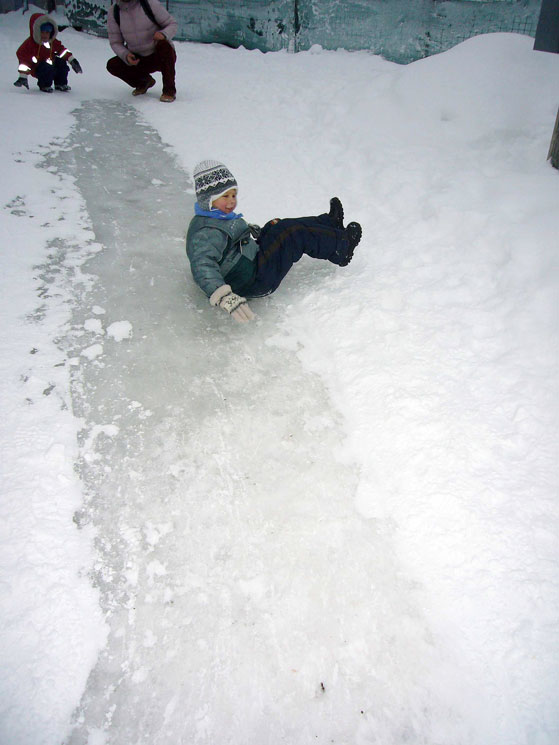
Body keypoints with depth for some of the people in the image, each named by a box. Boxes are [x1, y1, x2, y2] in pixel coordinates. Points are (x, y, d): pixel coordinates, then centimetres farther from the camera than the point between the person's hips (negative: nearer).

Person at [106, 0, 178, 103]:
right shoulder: (113, 12, -6)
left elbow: (172, 24, -9)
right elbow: (115, 42, -3)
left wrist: (163, 34, -32)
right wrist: (126, 55, -24)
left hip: (162, 56, -3)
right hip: (138, 59, 3)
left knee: (163, 44, -34)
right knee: (112, 65, -16)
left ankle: (169, 90, -19)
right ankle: (144, 82, 10)